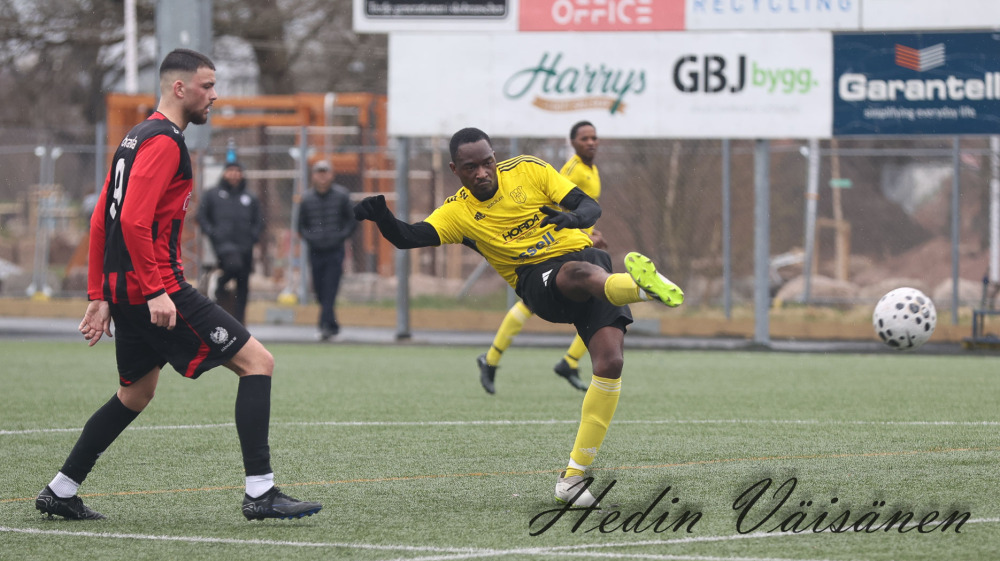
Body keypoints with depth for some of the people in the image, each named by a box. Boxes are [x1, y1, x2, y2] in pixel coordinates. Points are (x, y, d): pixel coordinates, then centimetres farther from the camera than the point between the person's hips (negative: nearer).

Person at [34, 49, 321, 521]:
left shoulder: (136, 137, 18)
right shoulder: (164, 142, -13)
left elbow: (101, 221, 20)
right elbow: (134, 220, -24)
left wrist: (99, 297, 20)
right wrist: (155, 291, -25)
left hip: (124, 288, 10)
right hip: (153, 288, -10)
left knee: (135, 394, 24)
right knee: (257, 361, -8)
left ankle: (60, 492, 25)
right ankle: (260, 493, -14)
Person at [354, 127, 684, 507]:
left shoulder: (528, 170, 3)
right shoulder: (458, 212, 3)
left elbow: (590, 206, 1)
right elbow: (408, 237, -12)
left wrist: (575, 217, -22)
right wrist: (380, 216, -32)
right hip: (539, 282, -1)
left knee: (610, 363, -17)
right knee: (581, 273, -38)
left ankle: (574, 475, -12)